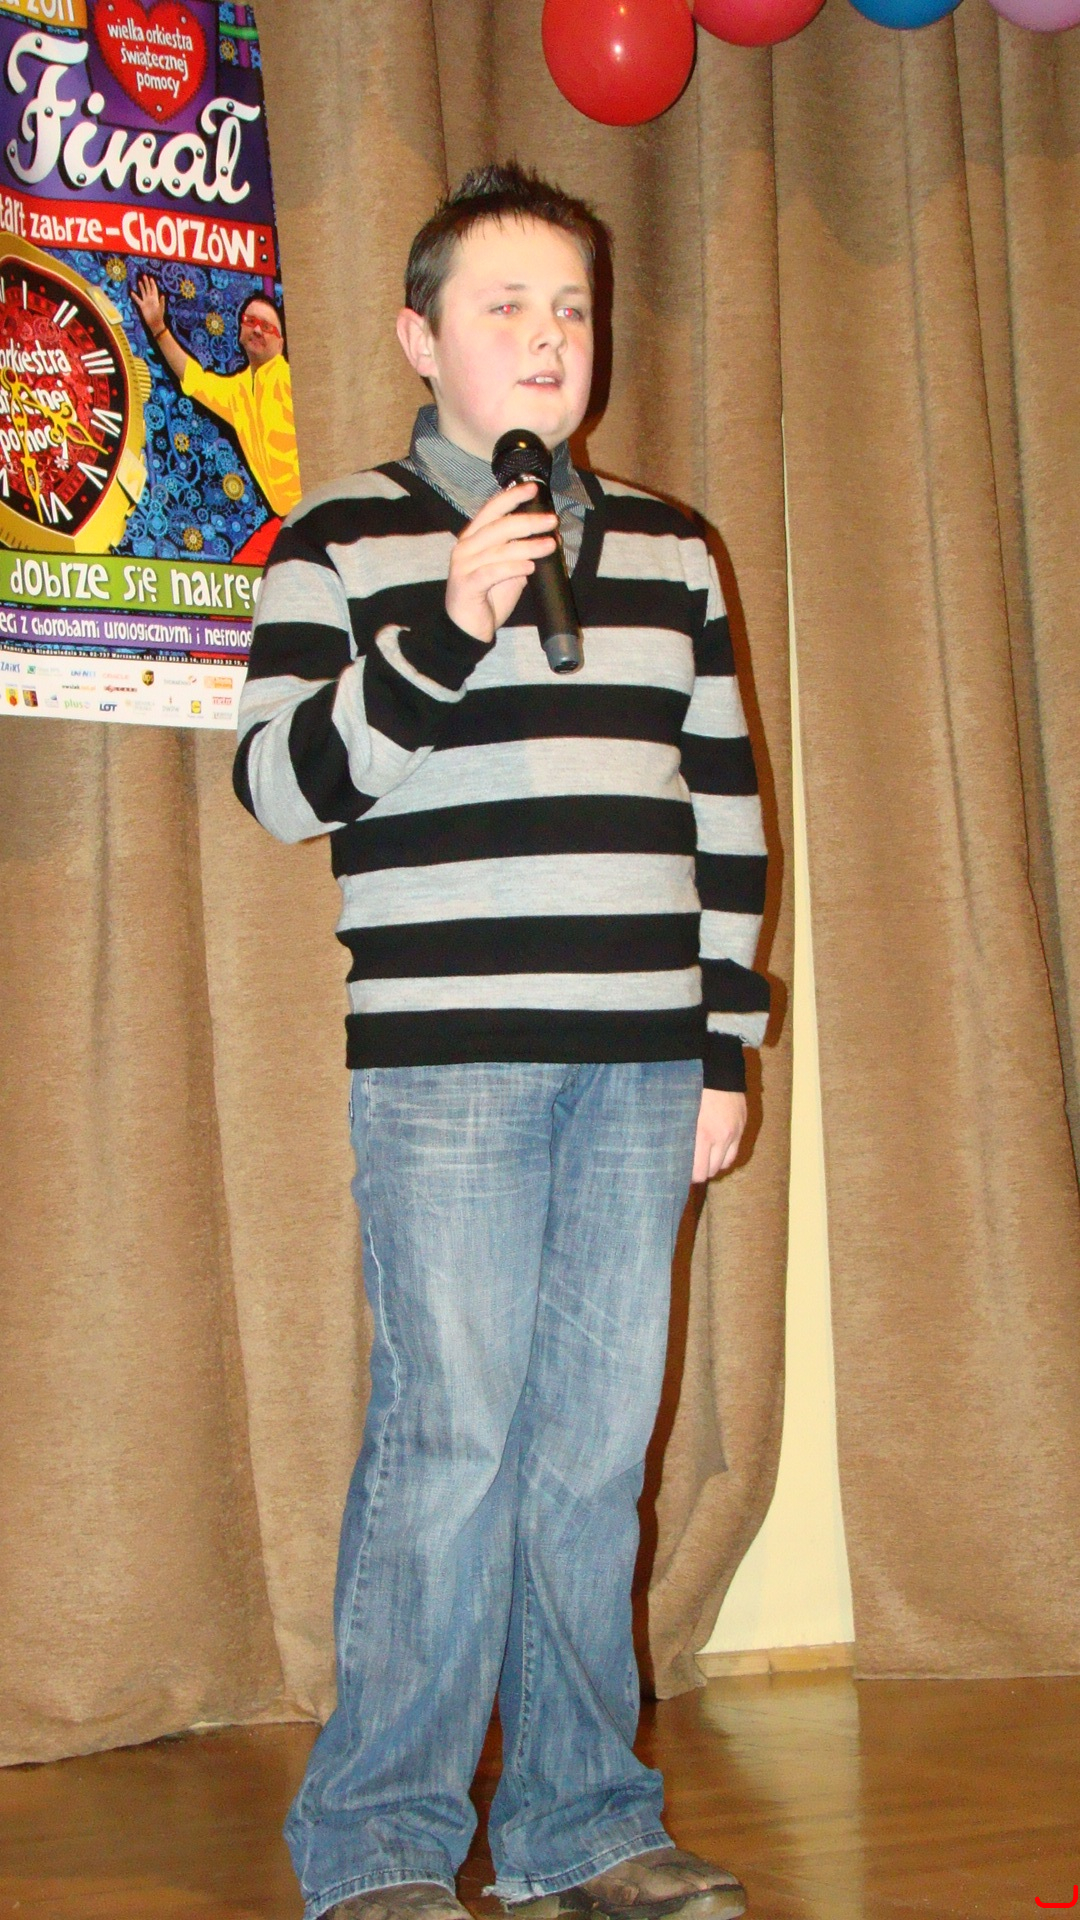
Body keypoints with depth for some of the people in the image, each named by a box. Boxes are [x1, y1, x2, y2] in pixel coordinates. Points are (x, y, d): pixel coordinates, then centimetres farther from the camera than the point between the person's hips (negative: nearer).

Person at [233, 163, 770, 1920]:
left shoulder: (669, 550, 17)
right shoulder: (341, 544, 5)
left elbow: (724, 808, 18)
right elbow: (281, 785, -4)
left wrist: (729, 1047, 12)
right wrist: (441, 629, -17)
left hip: (642, 1066, 4)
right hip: (445, 1062, -4)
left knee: (601, 1440, 5)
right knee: (454, 1430, -7)